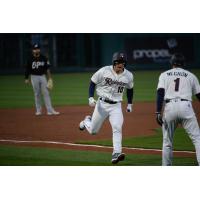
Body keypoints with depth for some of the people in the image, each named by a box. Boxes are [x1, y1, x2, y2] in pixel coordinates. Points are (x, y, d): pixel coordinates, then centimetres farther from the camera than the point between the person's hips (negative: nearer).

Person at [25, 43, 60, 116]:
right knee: (37, 94, 5)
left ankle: (50, 110, -7)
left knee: (46, 93, -4)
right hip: (34, 77, -1)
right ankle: (38, 110, 14)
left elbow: (47, 69, 5)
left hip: (42, 76, 1)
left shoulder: (43, 58, 3)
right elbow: (27, 69, 1)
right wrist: (26, 78, -5)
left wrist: (50, 78, 1)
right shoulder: (30, 59, -2)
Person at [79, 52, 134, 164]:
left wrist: (130, 104, 14)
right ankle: (87, 121, 44)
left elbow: (130, 89, 16)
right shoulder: (104, 71, -11)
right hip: (102, 104, -1)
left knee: (117, 128, -20)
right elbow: (93, 83, -1)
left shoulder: (129, 76, -2)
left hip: (116, 106, 1)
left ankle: (116, 154, -23)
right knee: (93, 131, 9)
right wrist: (91, 98, -12)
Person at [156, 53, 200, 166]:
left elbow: (160, 93, 1)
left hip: (169, 107, 1)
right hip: (186, 106, -1)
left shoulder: (164, 75, 16)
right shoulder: (191, 75, 17)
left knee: (167, 141, 14)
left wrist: (158, 112, -5)